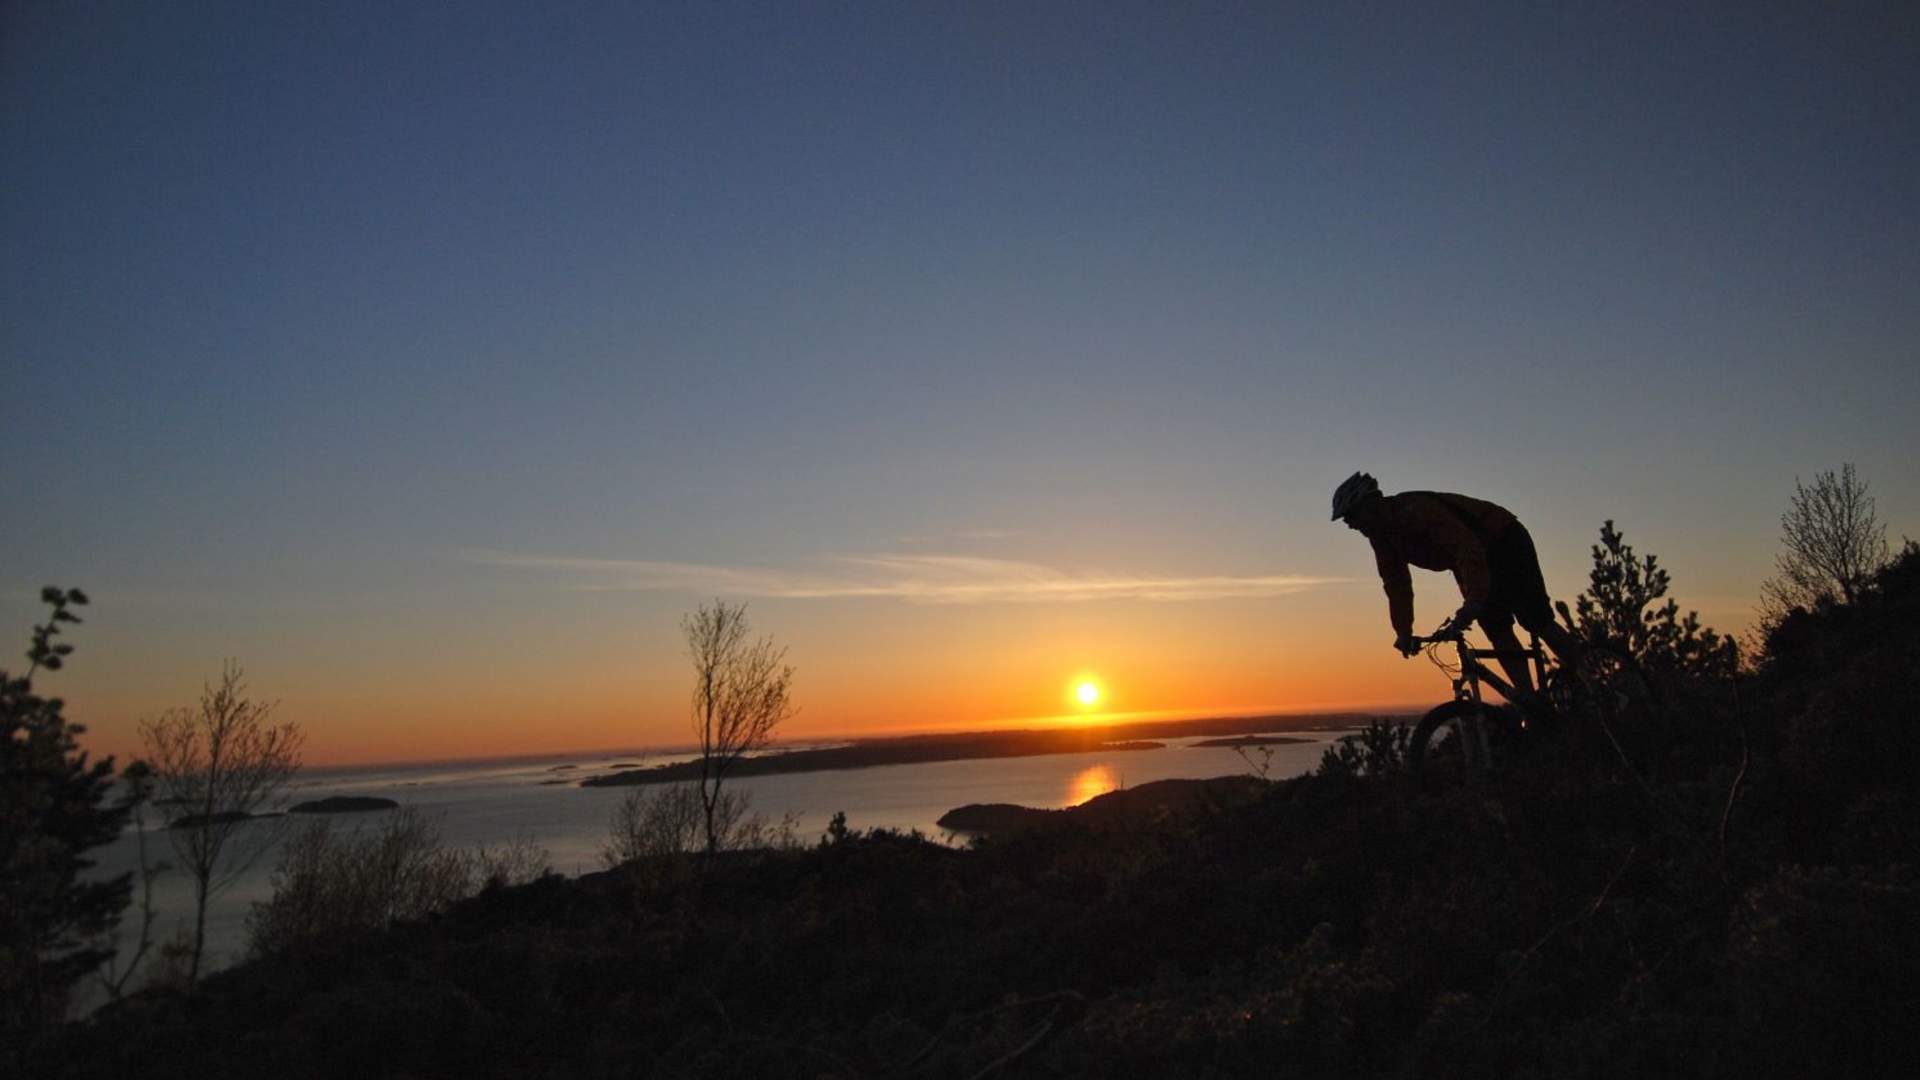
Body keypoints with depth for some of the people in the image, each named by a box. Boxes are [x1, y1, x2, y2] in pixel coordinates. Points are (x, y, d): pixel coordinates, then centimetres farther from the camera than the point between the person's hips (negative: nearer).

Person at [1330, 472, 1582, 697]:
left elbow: (1467, 548, -43)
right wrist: (1403, 632, -3)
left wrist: (1473, 603, -51)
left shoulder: (1418, 510, -33)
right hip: (1481, 556, 8)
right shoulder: (1382, 535, -4)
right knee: (1496, 630, 0)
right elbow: (1396, 584, 2)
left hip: (1506, 541, -8)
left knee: (1537, 619, -12)